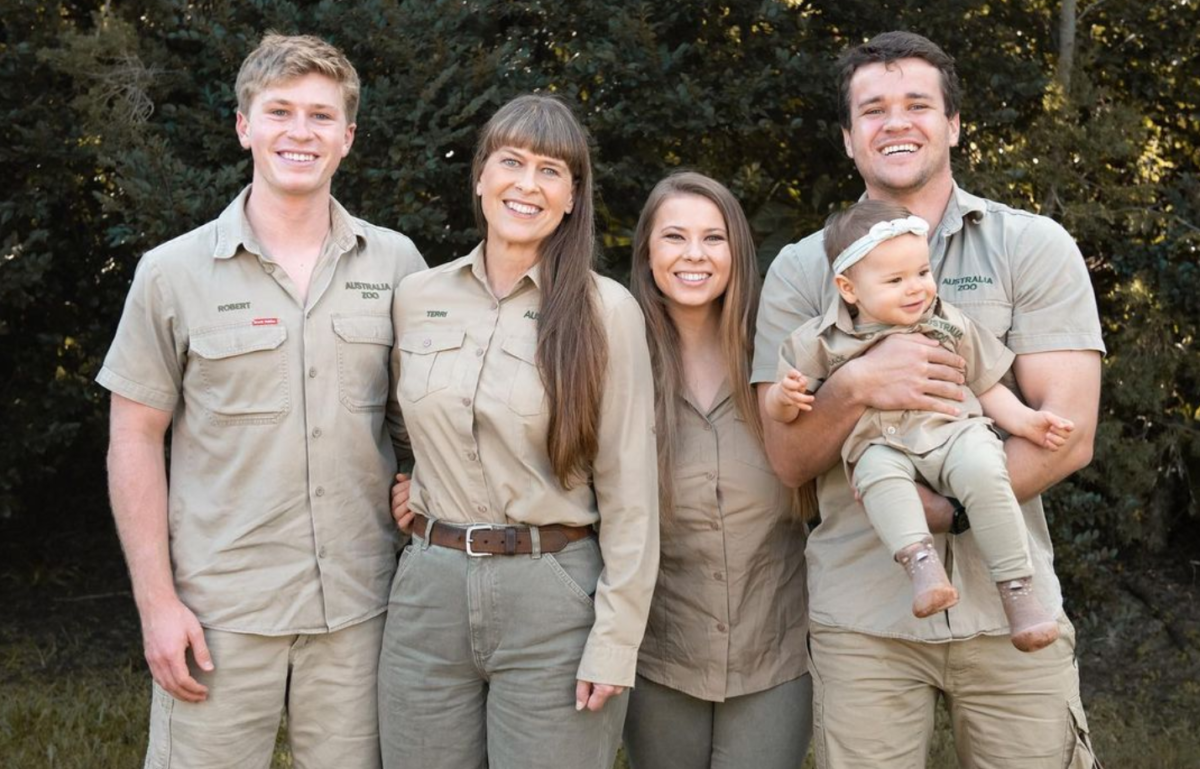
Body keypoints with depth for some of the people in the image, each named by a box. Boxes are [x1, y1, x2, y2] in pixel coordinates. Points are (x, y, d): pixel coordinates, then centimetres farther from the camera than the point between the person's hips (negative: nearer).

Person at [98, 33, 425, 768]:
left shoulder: (396, 264, 4)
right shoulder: (174, 273, -2)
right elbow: (137, 439, 0)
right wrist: (157, 601, -5)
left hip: (360, 607, 2)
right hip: (219, 612, -1)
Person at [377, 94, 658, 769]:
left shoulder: (605, 310, -6)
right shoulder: (419, 297, 5)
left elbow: (629, 488, -7)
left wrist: (615, 644, -10)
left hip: (554, 600, -3)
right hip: (429, 592, 4)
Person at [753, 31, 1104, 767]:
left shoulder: (1033, 246, 1)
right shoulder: (802, 270, 5)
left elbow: (1068, 435, -6)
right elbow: (789, 458, 0)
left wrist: (946, 509, -19)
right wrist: (856, 387, -19)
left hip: (1009, 606, 0)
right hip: (860, 615, 1)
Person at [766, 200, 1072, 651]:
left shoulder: (949, 326, 11)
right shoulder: (823, 342, 5)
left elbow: (986, 386, 19)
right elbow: (777, 410, 9)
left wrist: (1025, 421, 3)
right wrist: (786, 396, -15)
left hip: (953, 431, 1)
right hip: (881, 446, 0)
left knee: (982, 470, -33)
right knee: (879, 473, -37)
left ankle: (1017, 589, -29)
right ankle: (920, 561, -49)